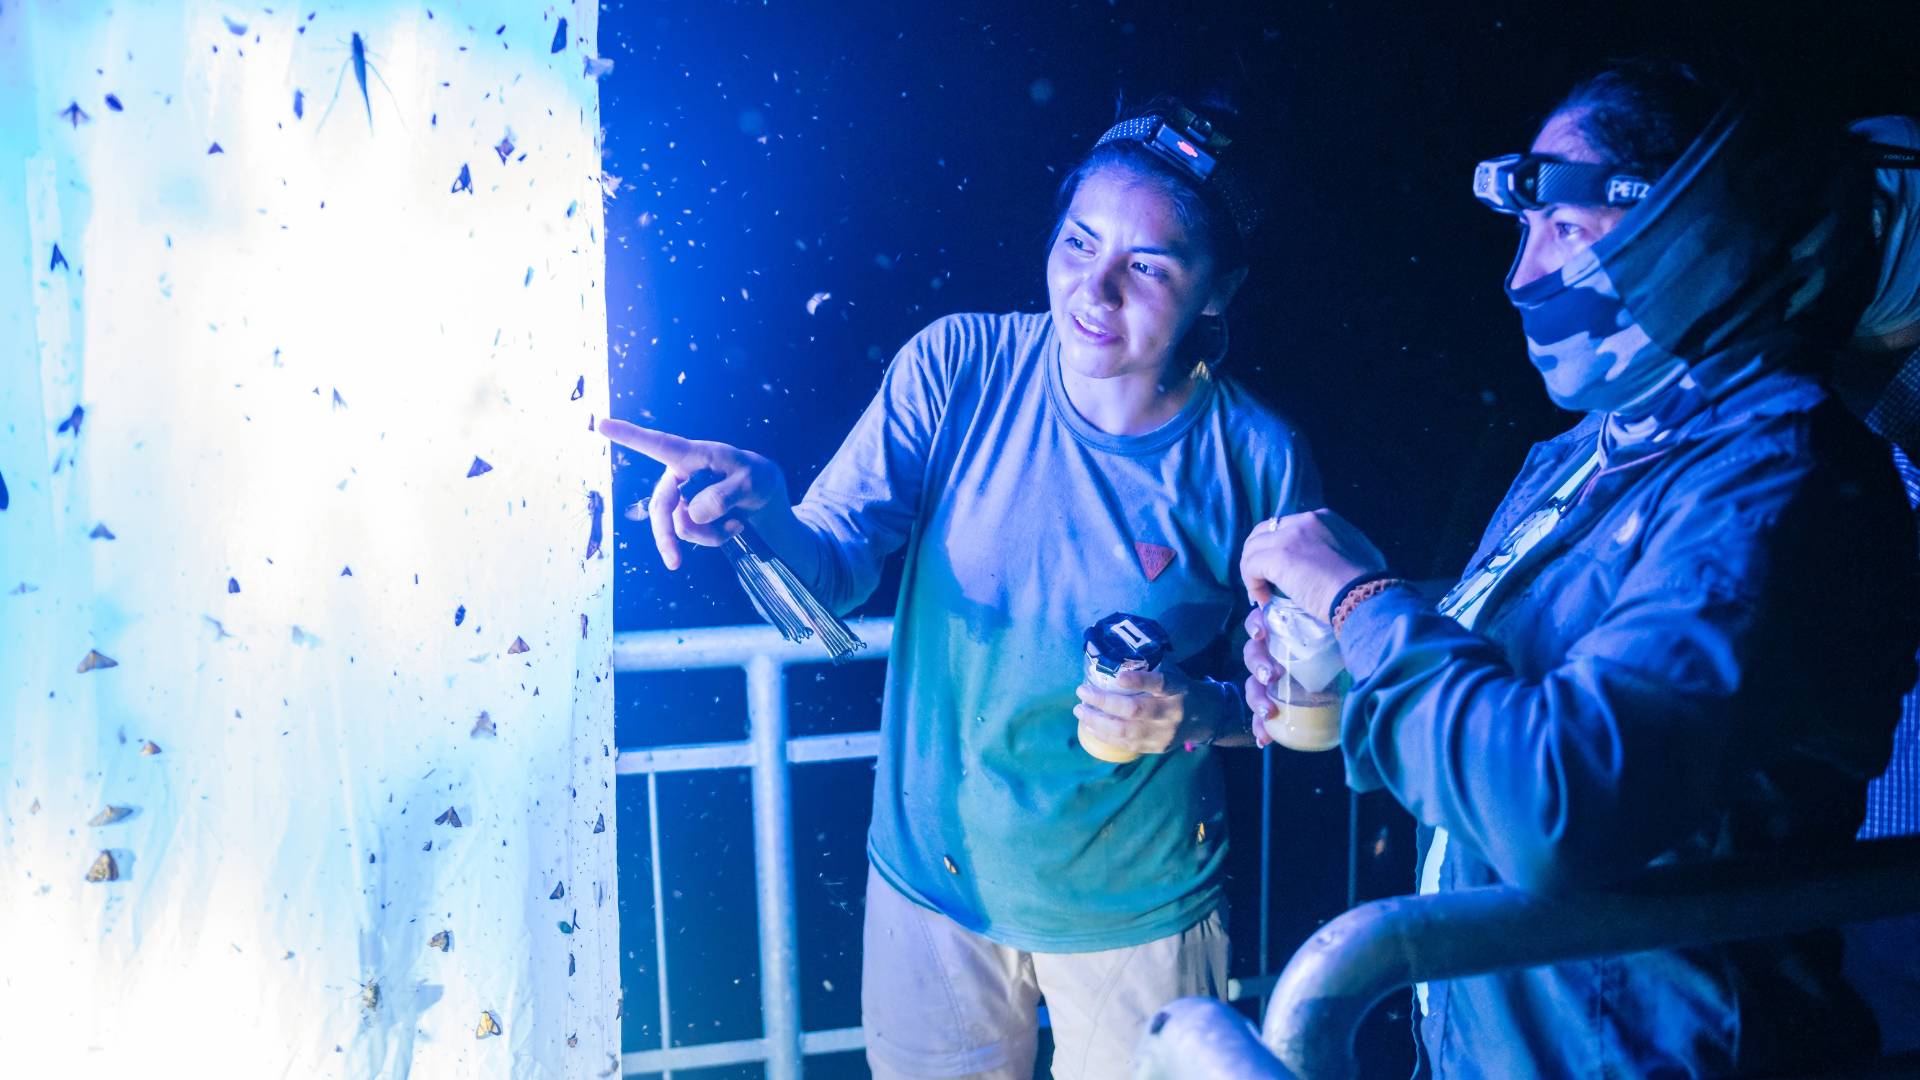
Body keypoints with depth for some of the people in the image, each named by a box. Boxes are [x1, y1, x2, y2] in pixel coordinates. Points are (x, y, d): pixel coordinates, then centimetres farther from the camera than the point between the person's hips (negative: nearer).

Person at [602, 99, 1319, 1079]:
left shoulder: (1258, 462, -15)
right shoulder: (955, 370, -13)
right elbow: (831, 571, -17)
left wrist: (1195, 711, -24)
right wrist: (763, 512, -38)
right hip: (933, 879, 1)